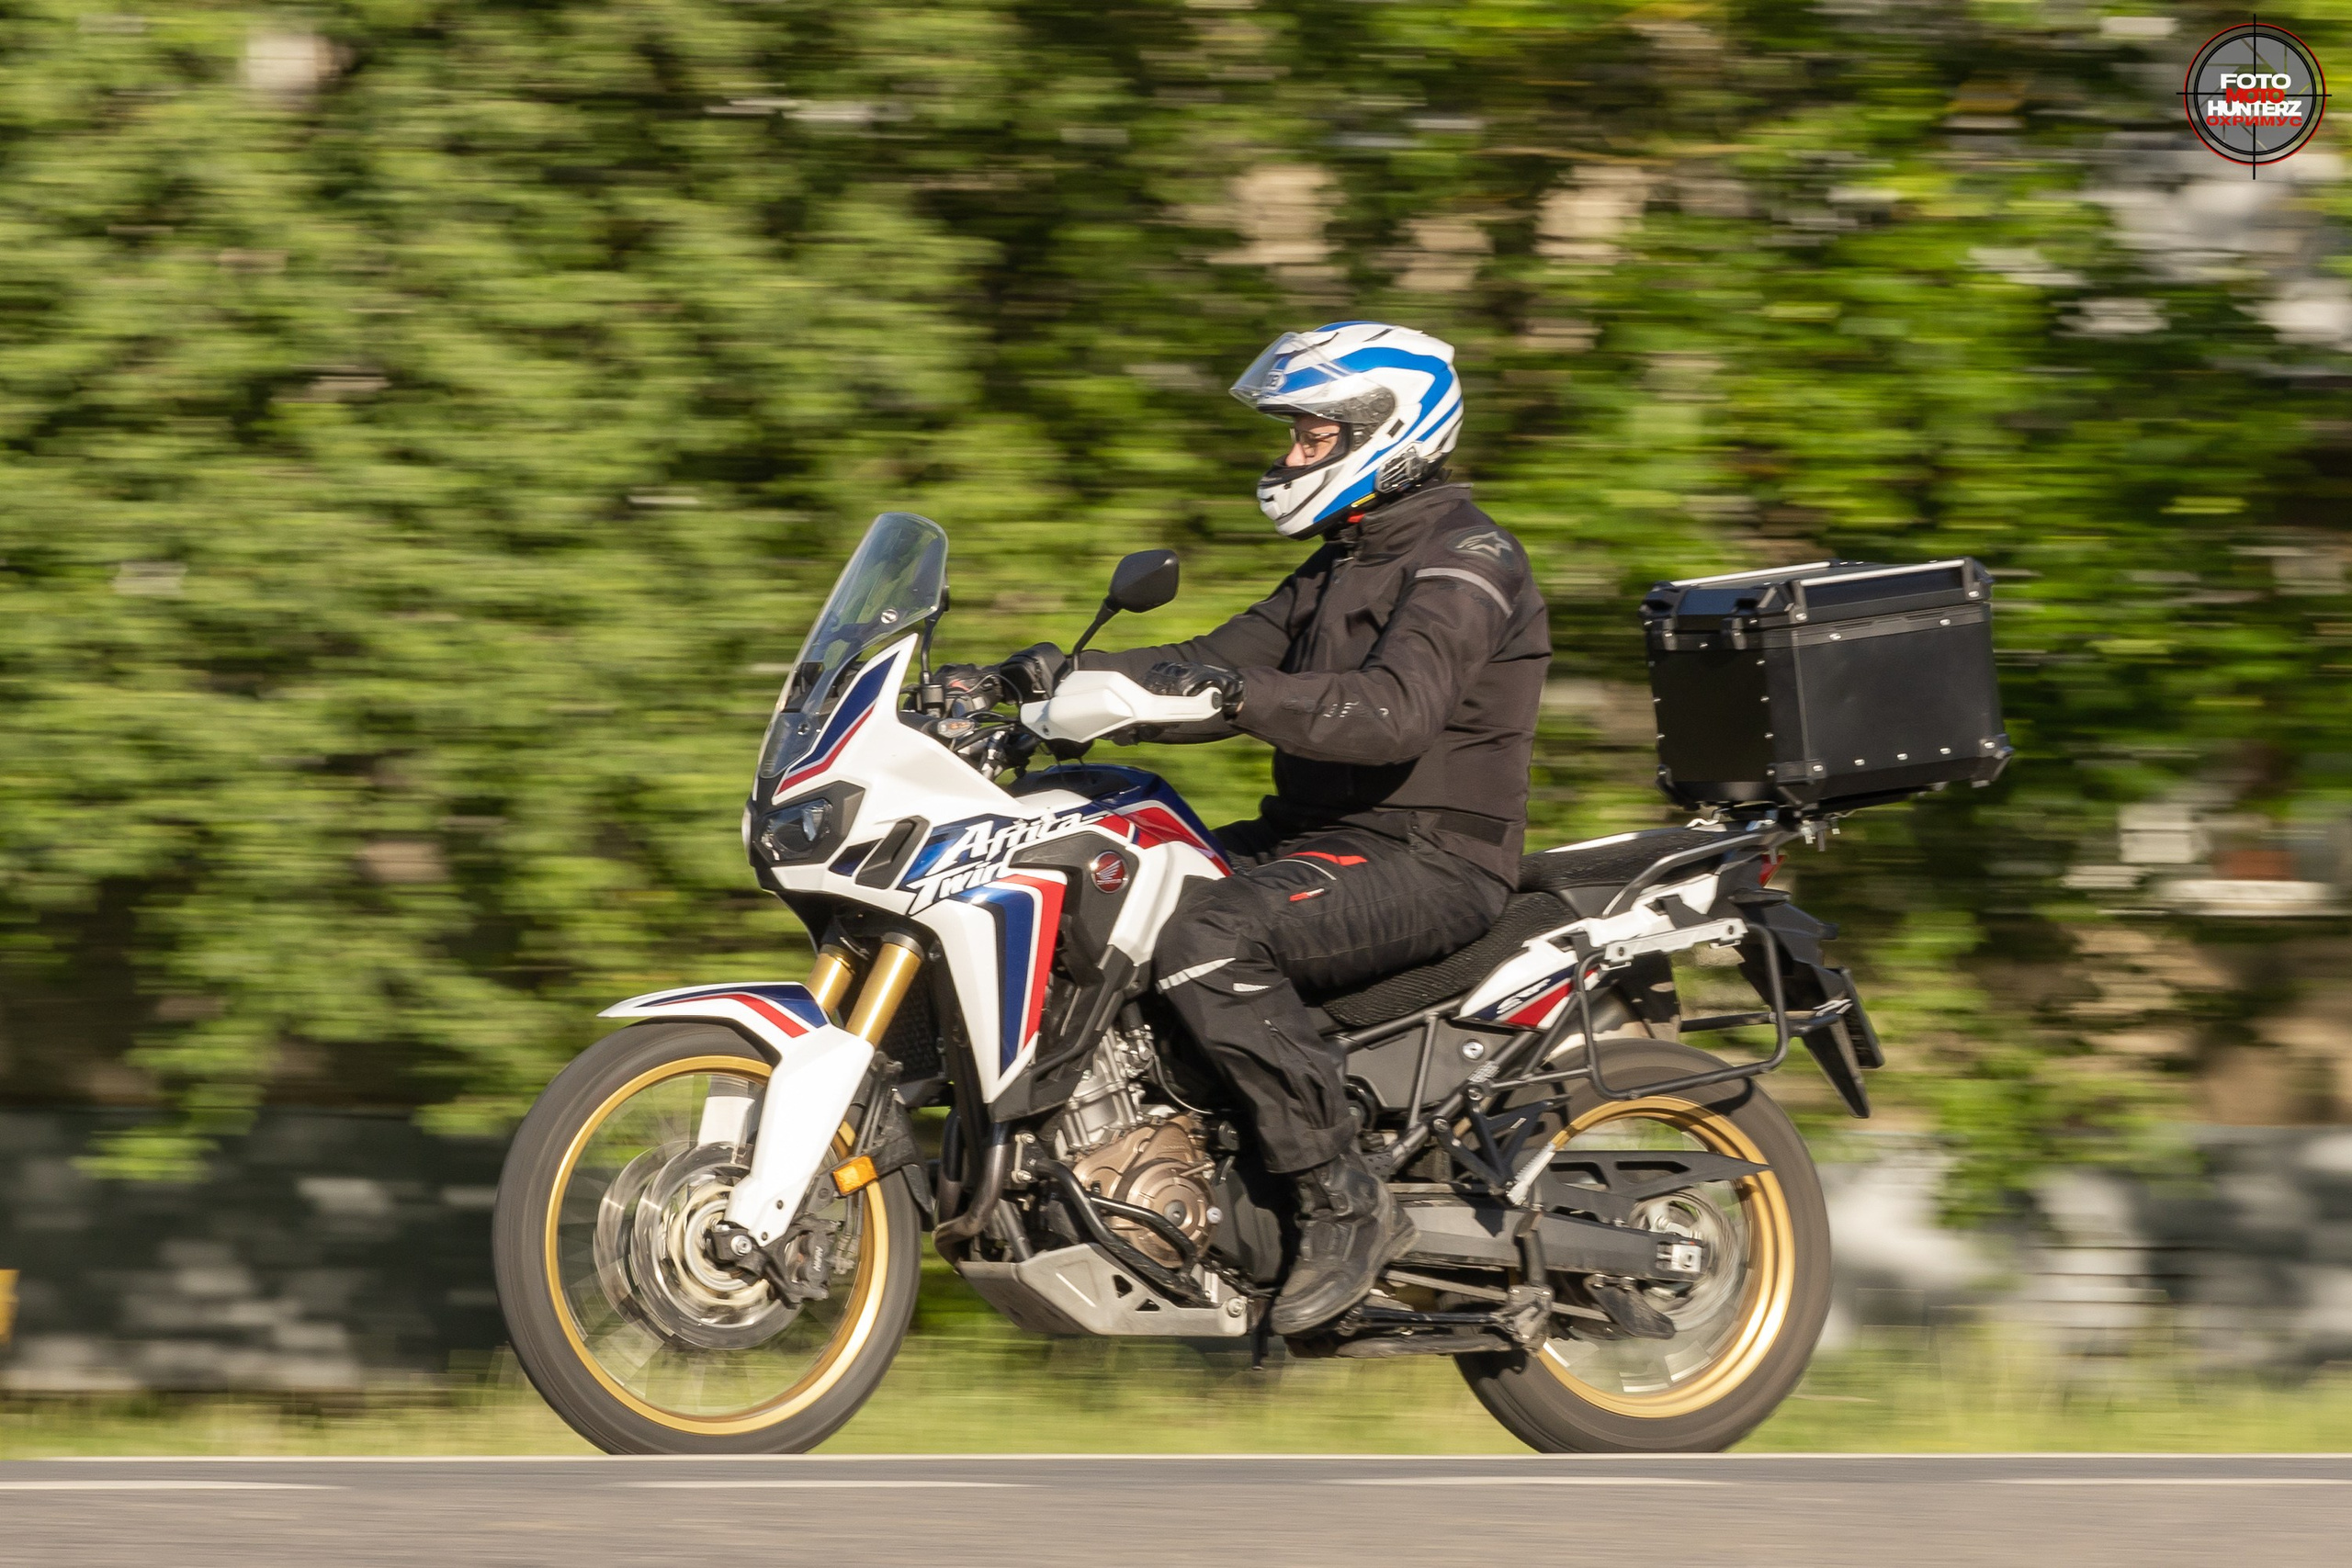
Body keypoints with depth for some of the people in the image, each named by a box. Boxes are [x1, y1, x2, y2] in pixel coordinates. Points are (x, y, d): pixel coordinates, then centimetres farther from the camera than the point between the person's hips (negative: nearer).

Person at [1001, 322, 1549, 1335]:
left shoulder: (1463, 561, -12)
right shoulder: (1345, 567, 21)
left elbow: (1397, 710, -29)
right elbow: (1216, 666, 18)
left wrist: (1242, 695, -41)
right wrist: (1072, 674, 3)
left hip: (1425, 861, -10)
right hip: (1319, 837, 10)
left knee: (1207, 942, -33)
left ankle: (1344, 1203, -28)